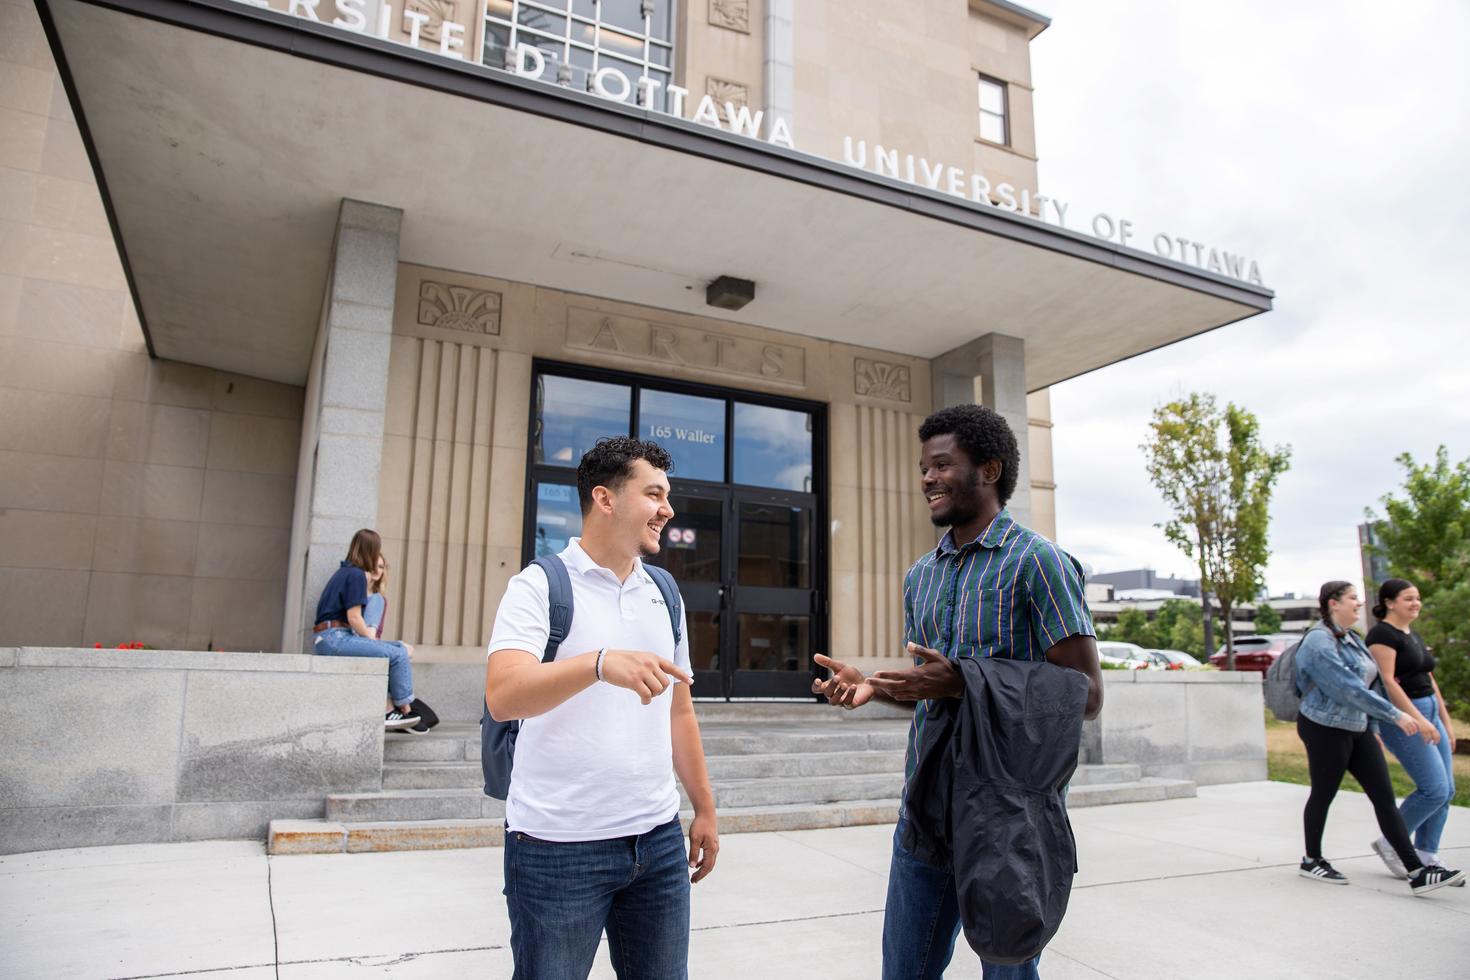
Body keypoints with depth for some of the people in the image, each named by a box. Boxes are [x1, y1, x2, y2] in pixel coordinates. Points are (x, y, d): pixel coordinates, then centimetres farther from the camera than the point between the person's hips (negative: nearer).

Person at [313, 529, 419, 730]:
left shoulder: (344, 571, 20)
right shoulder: (357, 574, -9)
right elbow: (354, 617, -15)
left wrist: (368, 634, 10)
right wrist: (370, 638, 0)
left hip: (329, 638, 10)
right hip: (335, 637, -10)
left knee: (403, 649, 7)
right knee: (398, 655, -16)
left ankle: (388, 710, 0)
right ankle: (404, 709, -3)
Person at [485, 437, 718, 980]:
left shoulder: (664, 594, 10)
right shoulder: (540, 585, -7)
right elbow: (502, 696, -23)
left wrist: (704, 809, 15)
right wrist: (601, 663, -38)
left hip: (659, 839, 5)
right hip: (558, 847, -5)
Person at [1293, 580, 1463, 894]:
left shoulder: (1352, 638, 12)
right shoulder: (1319, 641, -18)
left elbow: (1372, 682, 19)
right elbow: (1348, 688, -25)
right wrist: (1394, 714, -24)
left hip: (1357, 727, 9)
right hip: (1325, 728, -9)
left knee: (1384, 796, 4)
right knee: (1323, 795, 4)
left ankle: (1416, 871, 4)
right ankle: (1311, 861, 20)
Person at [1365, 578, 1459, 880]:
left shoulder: (1413, 636, 17)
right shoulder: (1382, 634, -11)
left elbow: (1429, 681, 21)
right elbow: (1388, 682, -19)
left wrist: (1446, 721, 18)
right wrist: (1417, 720, -24)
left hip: (1429, 713, 9)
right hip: (1402, 717, -9)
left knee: (1446, 790, 5)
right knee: (1434, 789, -13)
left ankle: (1426, 859, 13)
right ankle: (1390, 844, 3)